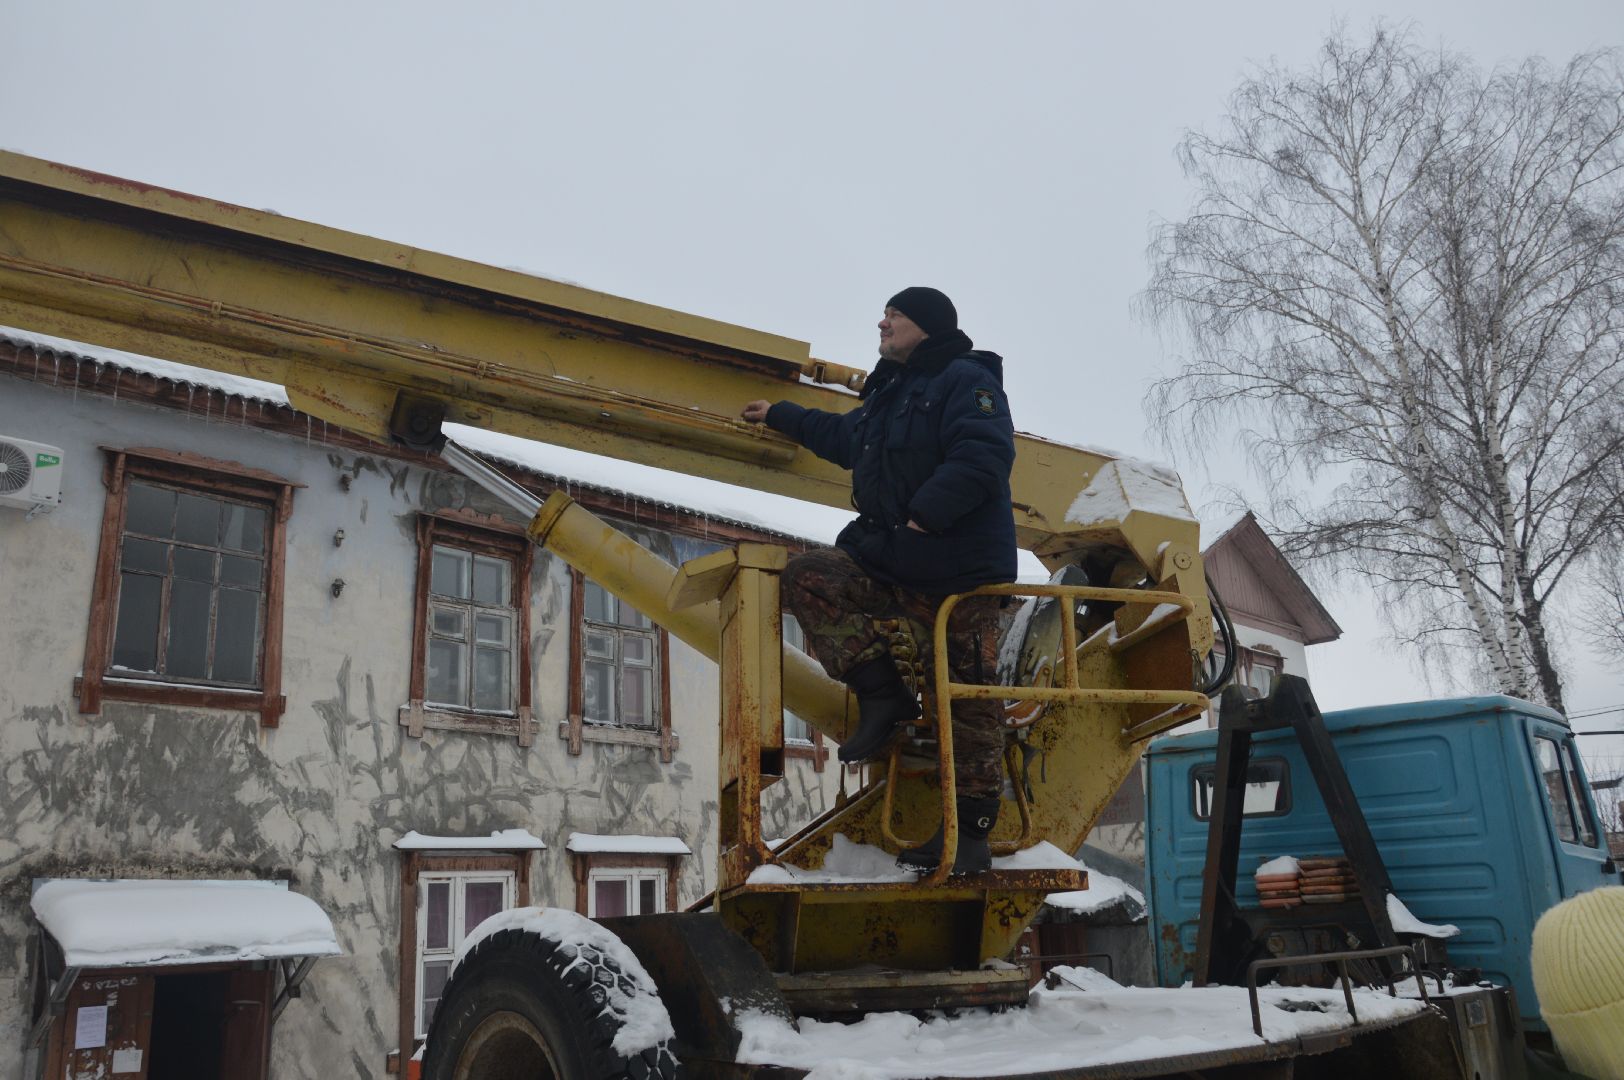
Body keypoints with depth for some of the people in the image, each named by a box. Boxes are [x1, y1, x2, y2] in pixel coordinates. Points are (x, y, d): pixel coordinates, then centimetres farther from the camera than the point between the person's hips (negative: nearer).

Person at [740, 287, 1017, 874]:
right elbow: (843, 437, 41)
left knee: (967, 703, -4)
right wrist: (780, 416, 50)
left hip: (963, 571, -8)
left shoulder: (966, 380, -5)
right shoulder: (886, 395, 22)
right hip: (890, 564, 8)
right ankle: (882, 690, -9)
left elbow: (984, 455, -22)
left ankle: (971, 829, 5)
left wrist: (925, 515, -27)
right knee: (805, 577, -9)